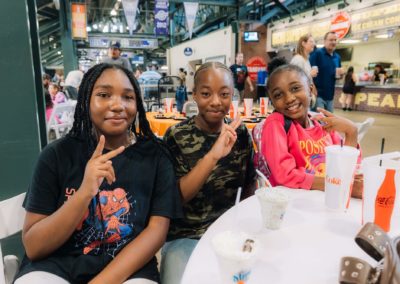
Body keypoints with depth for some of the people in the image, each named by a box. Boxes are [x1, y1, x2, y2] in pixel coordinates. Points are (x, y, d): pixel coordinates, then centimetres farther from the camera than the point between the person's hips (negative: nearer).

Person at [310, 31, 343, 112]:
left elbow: (339, 74, 25)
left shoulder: (337, 57, 15)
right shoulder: (317, 53, -8)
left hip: (330, 95, 8)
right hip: (318, 94, -8)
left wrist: (340, 73, -1)